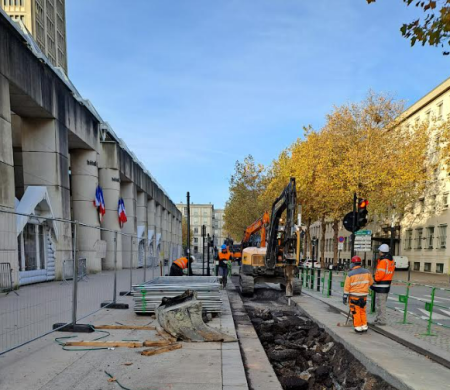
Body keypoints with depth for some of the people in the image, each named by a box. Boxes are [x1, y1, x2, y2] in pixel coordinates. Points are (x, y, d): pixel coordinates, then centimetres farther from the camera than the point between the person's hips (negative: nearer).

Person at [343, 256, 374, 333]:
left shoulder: (350, 274, -13)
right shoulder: (367, 272, -3)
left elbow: (347, 287, -10)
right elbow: (371, 282, 12)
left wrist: (345, 297, -2)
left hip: (354, 296, -3)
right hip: (364, 295, 4)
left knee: (356, 312, 6)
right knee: (363, 311, 17)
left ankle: (358, 327, 10)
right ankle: (364, 326, 21)